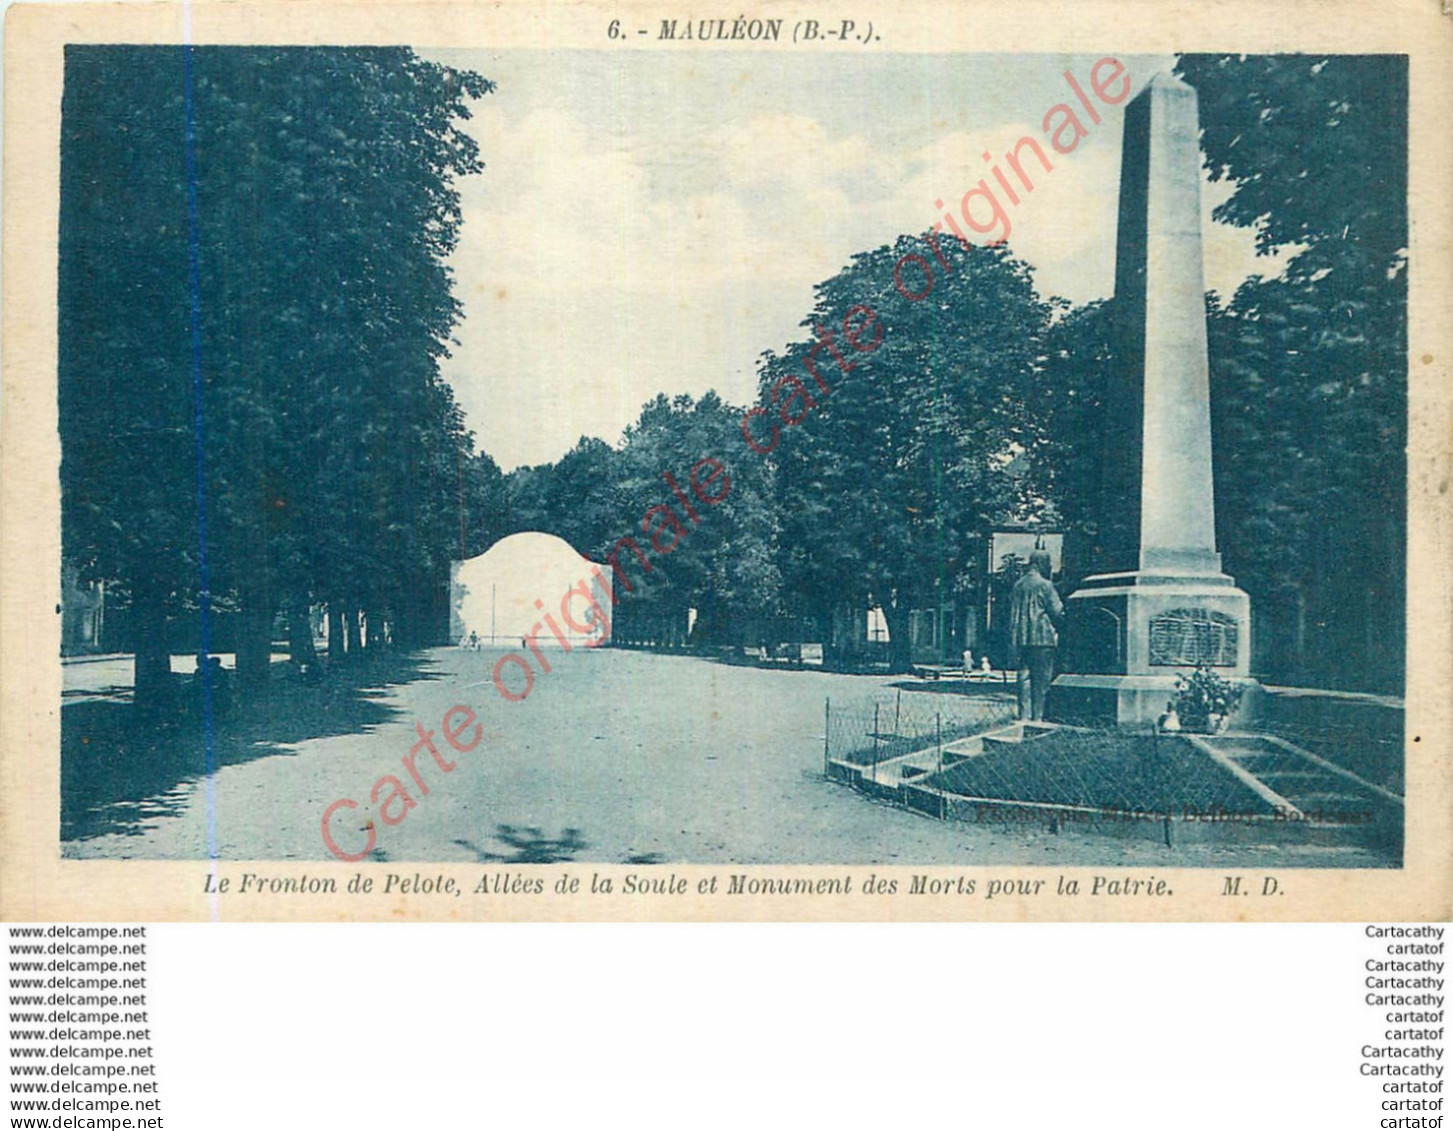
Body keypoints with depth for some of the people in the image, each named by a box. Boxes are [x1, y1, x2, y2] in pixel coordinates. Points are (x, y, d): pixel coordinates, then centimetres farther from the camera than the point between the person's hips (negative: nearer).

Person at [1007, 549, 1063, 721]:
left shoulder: (1018, 585, 12)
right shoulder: (1045, 585, -7)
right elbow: (1056, 611, -8)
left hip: (1020, 638, 6)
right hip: (1041, 638, -6)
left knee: (1024, 678, 8)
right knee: (1041, 680, -2)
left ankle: (1024, 716, 8)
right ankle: (1037, 716, -3)